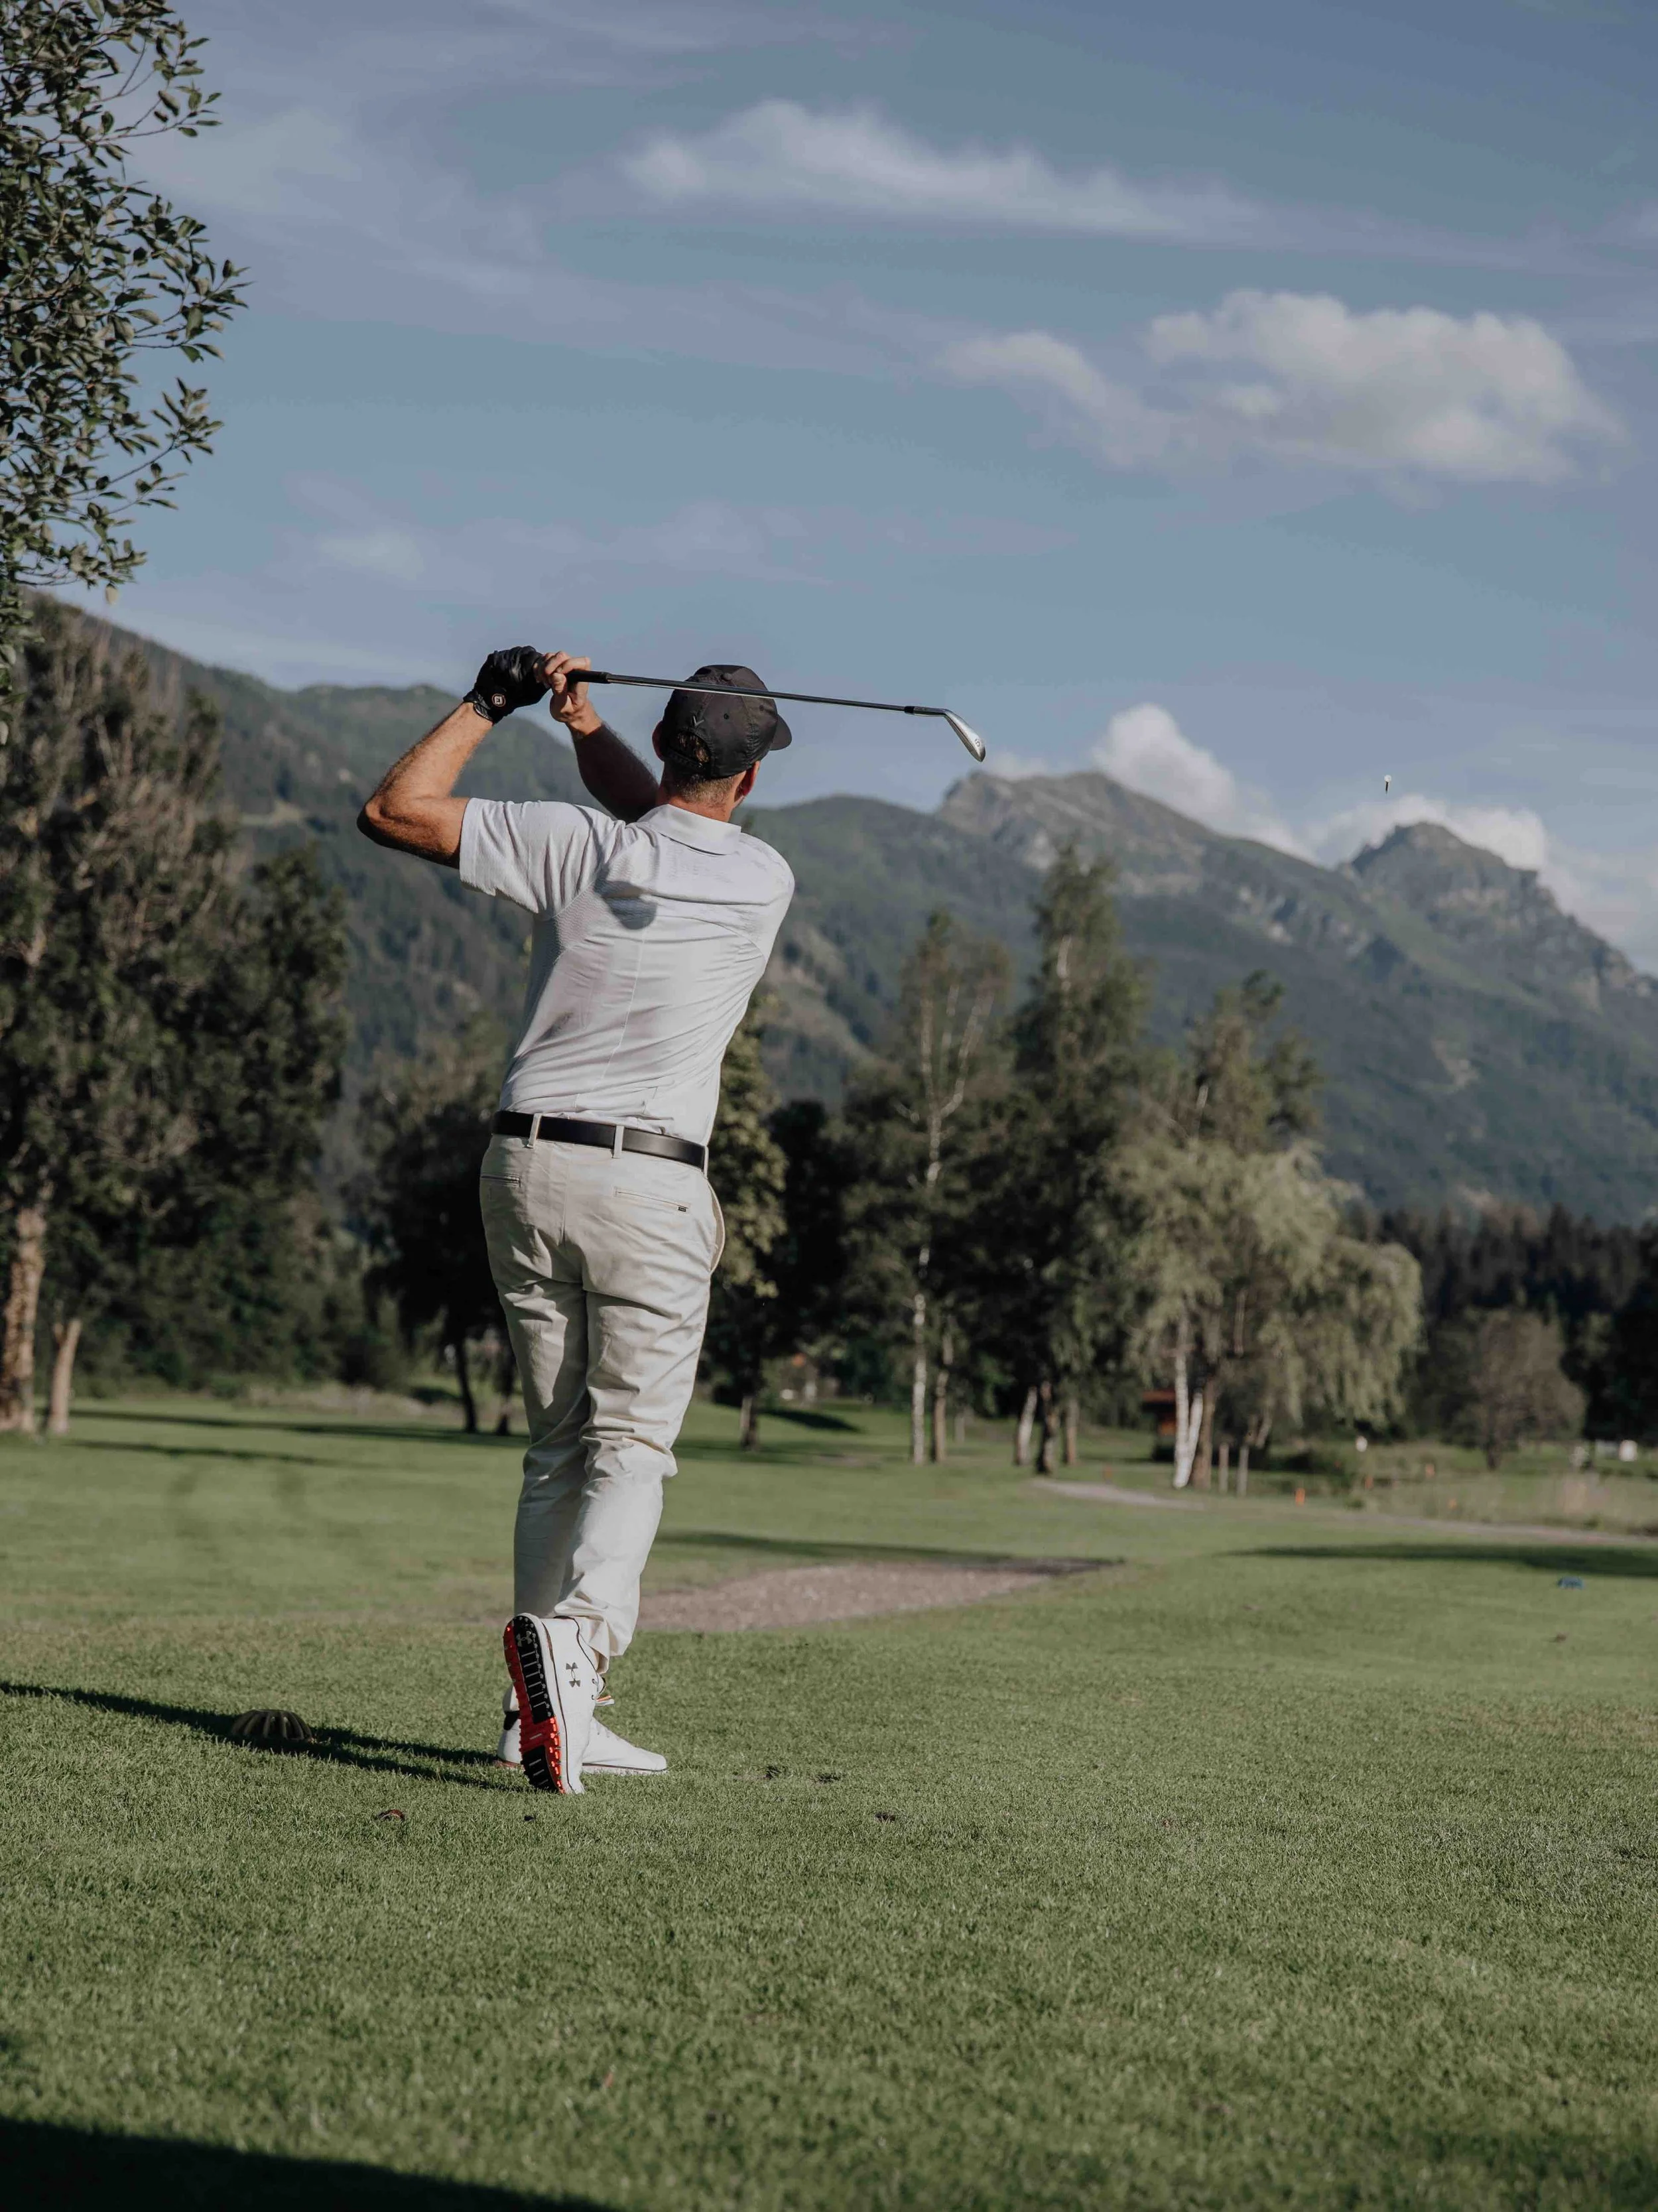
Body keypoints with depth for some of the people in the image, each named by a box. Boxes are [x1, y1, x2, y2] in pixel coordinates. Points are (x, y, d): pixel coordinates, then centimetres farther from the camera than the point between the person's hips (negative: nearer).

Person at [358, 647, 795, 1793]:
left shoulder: (573, 845, -3)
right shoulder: (764, 882, -1)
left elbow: (394, 808, 1)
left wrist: (492, 702, 8)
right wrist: (580, 719, 20)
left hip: (526, 1162, 3)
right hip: (650, 1184, -3)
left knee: (559, 1446, 12)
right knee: (631, 1449, 0)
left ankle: (554, 1717, 8)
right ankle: (572, 1634, -29)